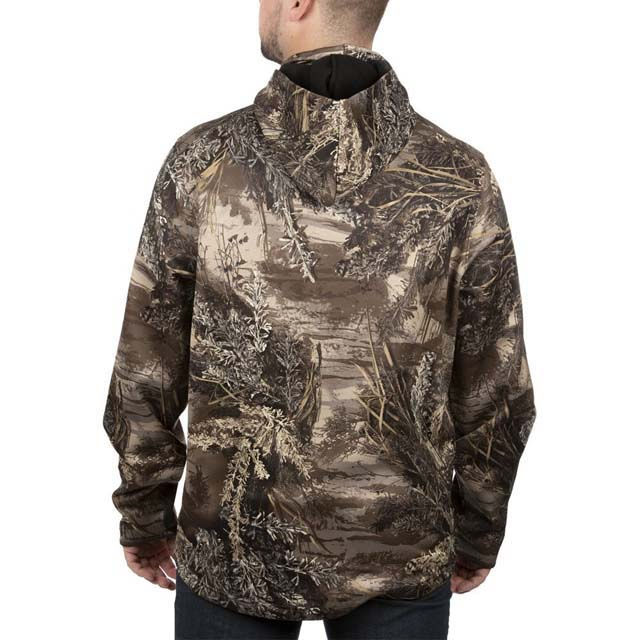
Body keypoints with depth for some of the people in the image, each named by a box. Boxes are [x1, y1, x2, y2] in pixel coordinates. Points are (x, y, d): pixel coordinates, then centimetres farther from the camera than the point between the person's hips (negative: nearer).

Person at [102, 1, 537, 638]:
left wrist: (143, 517, 9)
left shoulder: (202, 162, -13)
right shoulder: (461, 181, -12)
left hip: (235, 544, 0)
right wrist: (477, 536, 10)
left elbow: (145, 376, -6)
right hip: (401, 559, 0)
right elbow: (495, 395, -6)